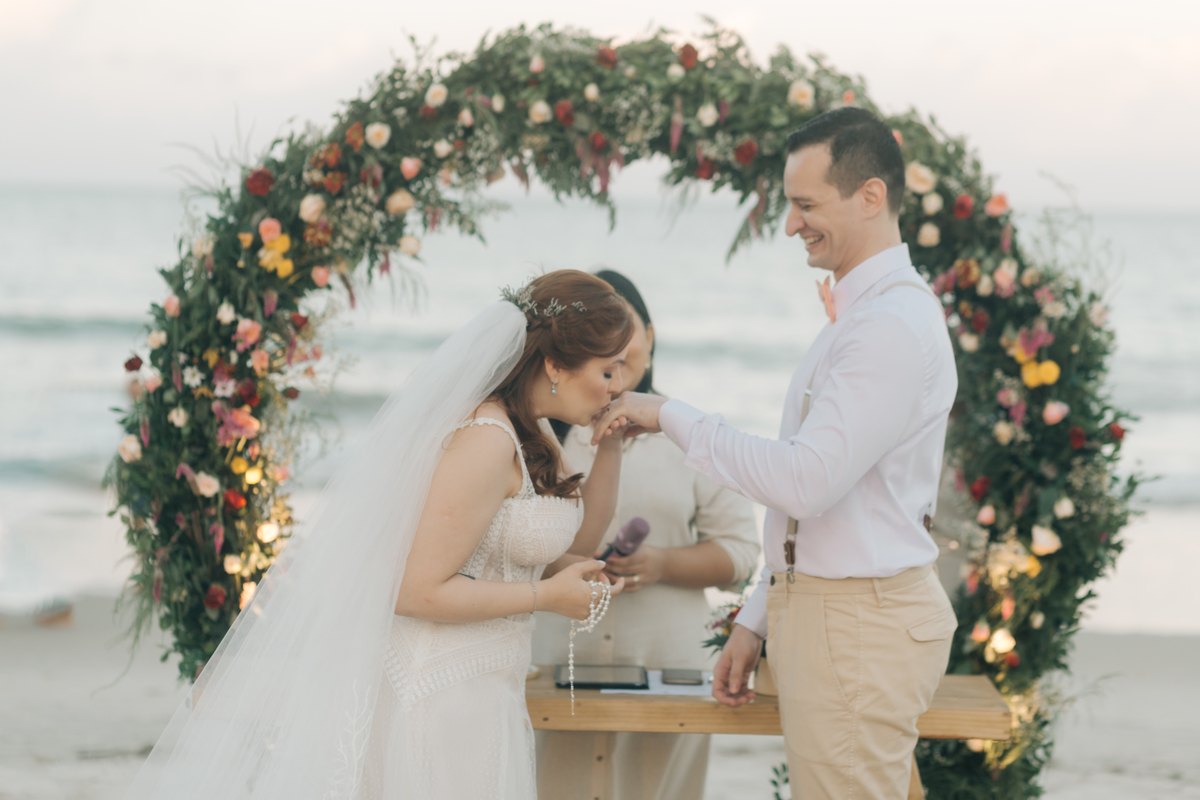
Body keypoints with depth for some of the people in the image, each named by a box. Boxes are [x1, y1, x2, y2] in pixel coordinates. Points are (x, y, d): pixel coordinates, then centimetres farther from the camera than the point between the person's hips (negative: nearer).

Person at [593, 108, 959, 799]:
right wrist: (758, 621, 20)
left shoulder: (895, 325, -18)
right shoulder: (861, 314, 18)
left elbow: (806, 482, -25)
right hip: (822, 609, 10)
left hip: (859, 626, -10)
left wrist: (672, 417, -15)